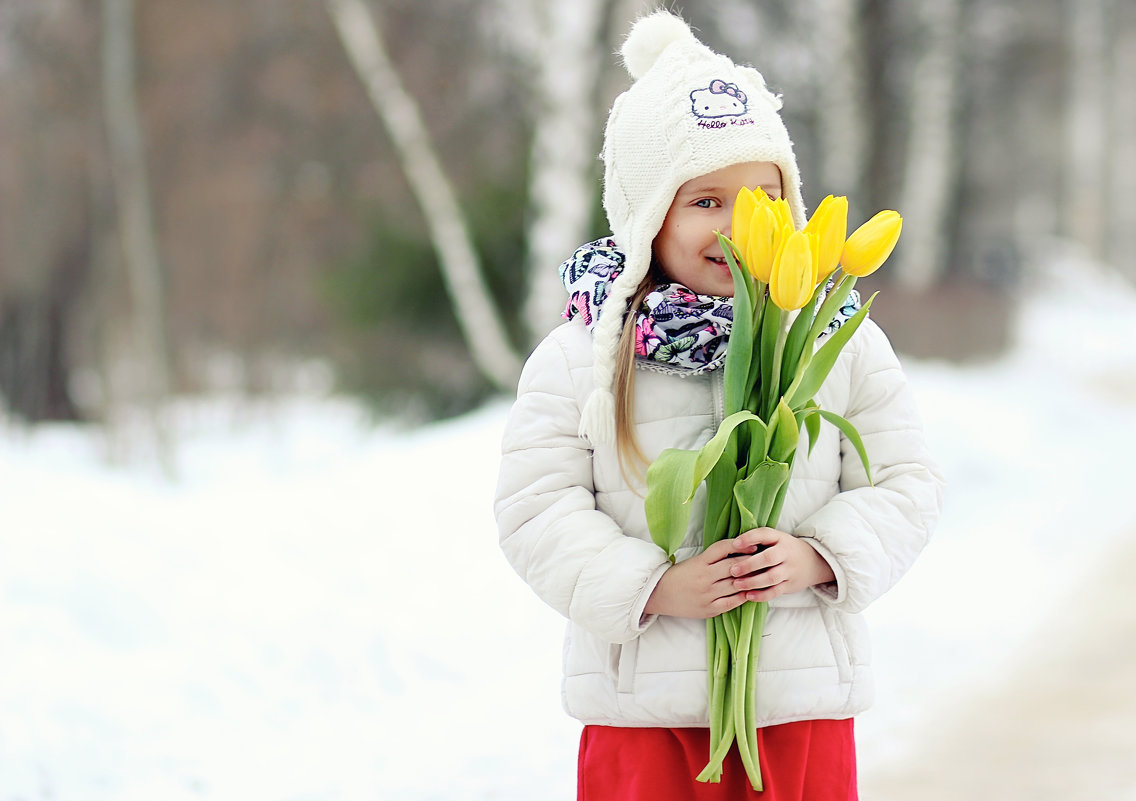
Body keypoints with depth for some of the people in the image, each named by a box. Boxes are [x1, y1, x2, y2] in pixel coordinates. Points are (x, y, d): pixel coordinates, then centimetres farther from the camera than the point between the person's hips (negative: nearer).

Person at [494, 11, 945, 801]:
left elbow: (905, 481, 3)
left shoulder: (839, 342, 3)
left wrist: (821, 555, -16)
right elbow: (537, 510, -4)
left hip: (800, 695, 1)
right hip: (642, 704, -1)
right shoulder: (577, 359, -1)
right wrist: (651, 585, -17)